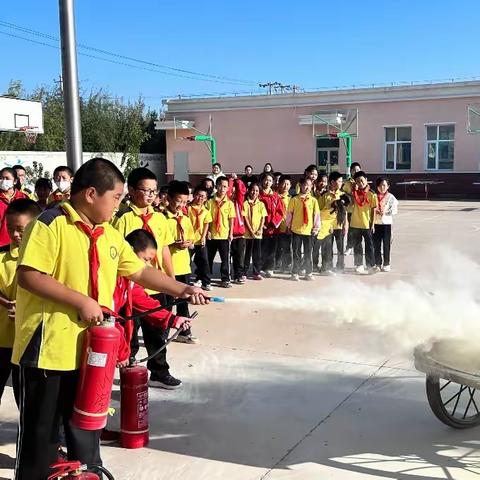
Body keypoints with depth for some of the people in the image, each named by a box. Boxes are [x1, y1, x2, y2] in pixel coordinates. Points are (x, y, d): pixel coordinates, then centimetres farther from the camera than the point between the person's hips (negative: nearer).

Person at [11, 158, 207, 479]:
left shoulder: (110, 235, 10)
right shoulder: (51, 224, -14)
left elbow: (140, 272, 14)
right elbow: (28, 276, -21)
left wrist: (182, 289, 7)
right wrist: (81, 300, -22)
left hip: (92, 348, 7)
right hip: (50, 347, -7)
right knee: (42, 429, 8)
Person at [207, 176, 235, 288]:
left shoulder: (230, 203, 0)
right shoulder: (210, 202, 0)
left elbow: (231, 220, 1)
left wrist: (231, 233, -4)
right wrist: (207, 231, -4)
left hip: (224, 235, -1)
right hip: (211, 235, 1)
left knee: (225, 258, 1)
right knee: (209, 258, 12)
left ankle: (225, 279, 10)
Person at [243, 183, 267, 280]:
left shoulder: (261, 204, 8)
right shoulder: (245, 203, -3)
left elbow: (263, 218, 6)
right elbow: (245, 218, -7)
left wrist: (260, 229, -7)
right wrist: (251, 230, -12)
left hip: (258, 233, 3)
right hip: (248, 232, -3)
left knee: (257, 254, 7)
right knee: (247, 253, 1)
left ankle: (256, 273, 15)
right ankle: (244, 273, 9)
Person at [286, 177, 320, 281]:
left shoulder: (313, 200, 2)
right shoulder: (294, 200, -3)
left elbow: (317, 214, 4)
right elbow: (289, 213, 3)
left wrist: (316, 227, 1)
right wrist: (289, 226, 5)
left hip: (309, 230, 1)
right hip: (296, 230, -1)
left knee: (308, 253, 8)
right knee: (296, 253, 5)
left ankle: (308, 273, 17)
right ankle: (295, 273, 13)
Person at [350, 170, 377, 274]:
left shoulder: (371, 194, -5)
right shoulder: (354, 193, 2)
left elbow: (373, 210, -3)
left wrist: (372, 224, -6)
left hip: (367, 224, -3)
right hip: (355, 224, 3)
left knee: (369, 246, 5)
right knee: (357, 246, 10)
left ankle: (371, 266, 13)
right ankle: (359, 266, 19)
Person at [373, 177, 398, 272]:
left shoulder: (391, 197, -1)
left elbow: (395, 210, -4)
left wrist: (386, 212, -18)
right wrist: (375, 211, -13)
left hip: (387, 223, -2)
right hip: (376, 223, 2)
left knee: (386, 245, 2)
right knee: (376, 245, 5)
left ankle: (386, 264, 12)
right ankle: (377, 263, 16)